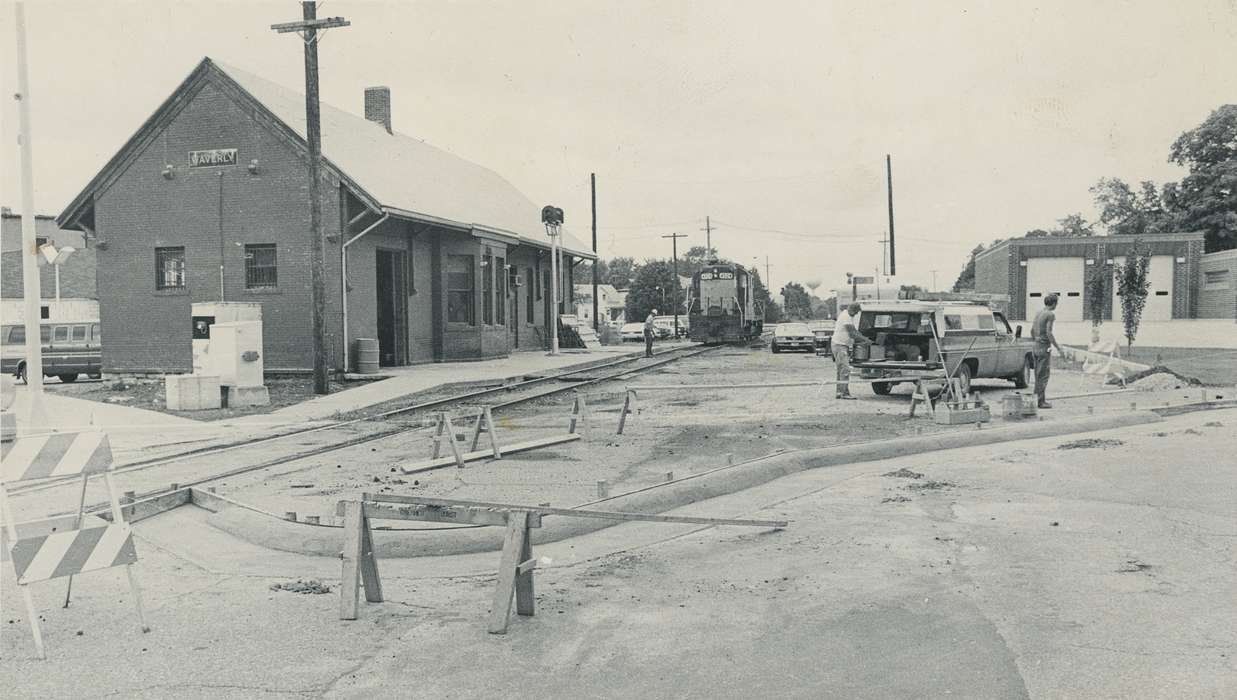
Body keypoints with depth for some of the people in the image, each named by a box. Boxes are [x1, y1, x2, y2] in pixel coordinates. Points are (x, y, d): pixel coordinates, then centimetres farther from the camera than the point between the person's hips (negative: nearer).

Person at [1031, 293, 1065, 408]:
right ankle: (1041, 401, -3)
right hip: (1044, 347, -8)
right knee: (1044, 375, -4)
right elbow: (1049, 333, -19)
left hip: (1036, 346, 8)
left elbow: (1032, 330, 15)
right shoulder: (1050, 314, -13)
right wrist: (1058, 348, -15)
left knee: (1038, 374, 14)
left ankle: (1036, 397, 19)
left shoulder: (1038, 313, 11)